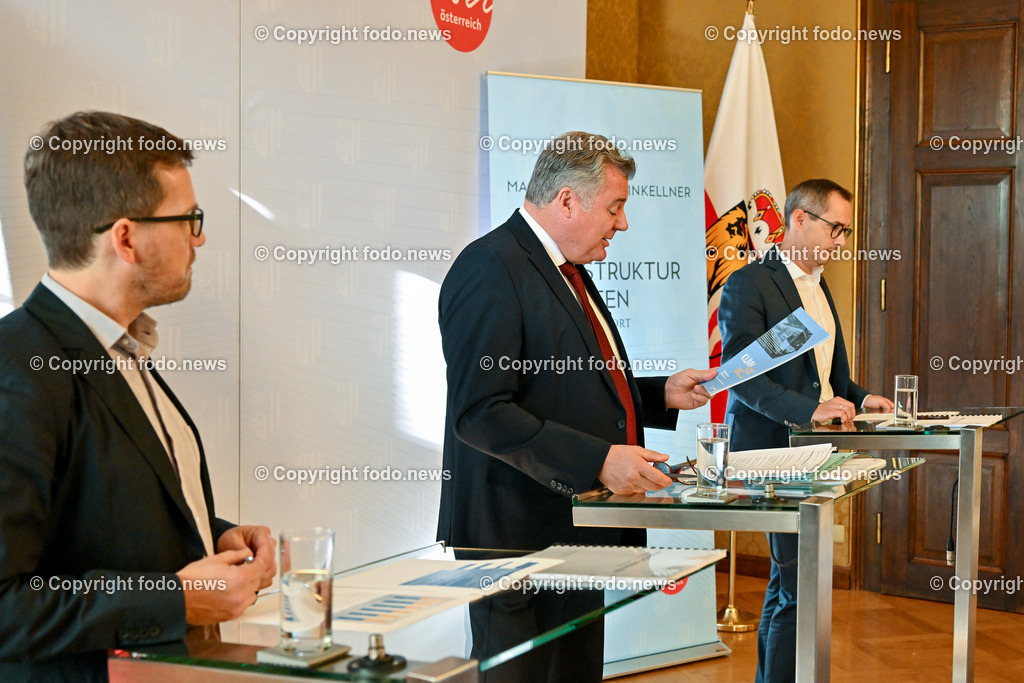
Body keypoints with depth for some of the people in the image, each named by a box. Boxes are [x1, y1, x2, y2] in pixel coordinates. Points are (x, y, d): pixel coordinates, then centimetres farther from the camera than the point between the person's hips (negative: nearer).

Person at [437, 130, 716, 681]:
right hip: (520, 537, -10)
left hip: (578, 534, 10)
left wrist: (661, 394, 13)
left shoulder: (566, 270, 17)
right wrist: (598, 460, -26)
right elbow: (480, 413, -23)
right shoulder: (490, 268, -15)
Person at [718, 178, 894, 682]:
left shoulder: (817, 285, 18)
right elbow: (741, 376, -19)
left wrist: (859, 398, 7)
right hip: (770, 451, -9)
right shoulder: (749, 283, -11)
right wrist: (808, 409, -28)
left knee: (787, 579, 14)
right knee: (798, 583, -11)